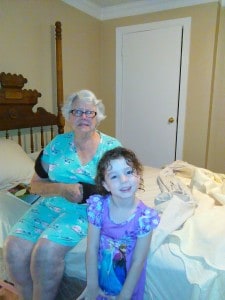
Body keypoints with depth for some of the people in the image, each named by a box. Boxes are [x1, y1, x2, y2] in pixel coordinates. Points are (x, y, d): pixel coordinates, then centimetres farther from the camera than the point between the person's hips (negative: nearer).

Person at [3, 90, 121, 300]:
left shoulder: (112, 147, -2)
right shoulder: (58, 144, 4)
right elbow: (35, 184, 5)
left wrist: (86, 192, -16)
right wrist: (62, 189, -15)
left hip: (88, 210, -3)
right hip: (51, 205, 4)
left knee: (46, 251, -24)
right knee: (14, 249, -15)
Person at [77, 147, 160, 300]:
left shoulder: (145, 216, -25)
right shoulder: (98, 206, -22)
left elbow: (138, 262, -17)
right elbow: (92, 248, -14)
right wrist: (92, 285, -9)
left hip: (128, 277, -1)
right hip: (101, 271, 2)